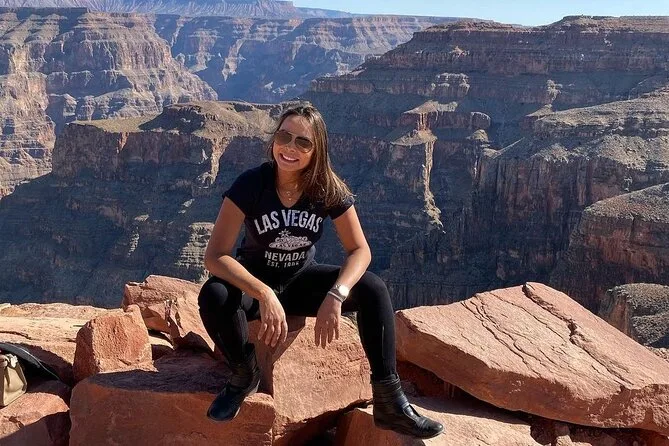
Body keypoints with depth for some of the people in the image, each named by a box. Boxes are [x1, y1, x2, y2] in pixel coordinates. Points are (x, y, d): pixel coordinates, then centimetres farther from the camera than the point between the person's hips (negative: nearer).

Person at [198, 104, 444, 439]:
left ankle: (389, 402, -14)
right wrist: (264, 294, -43)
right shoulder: (250, 184, -23)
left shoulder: (329, 189, -16)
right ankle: (244, 374, -7)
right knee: (213, 296, -36)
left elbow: (360, 250, -14)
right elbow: (215, 255, -28)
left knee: (373, 289, -20)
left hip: (300, 282, 2)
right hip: (254, 283, -2)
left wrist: (335, 296, -34)